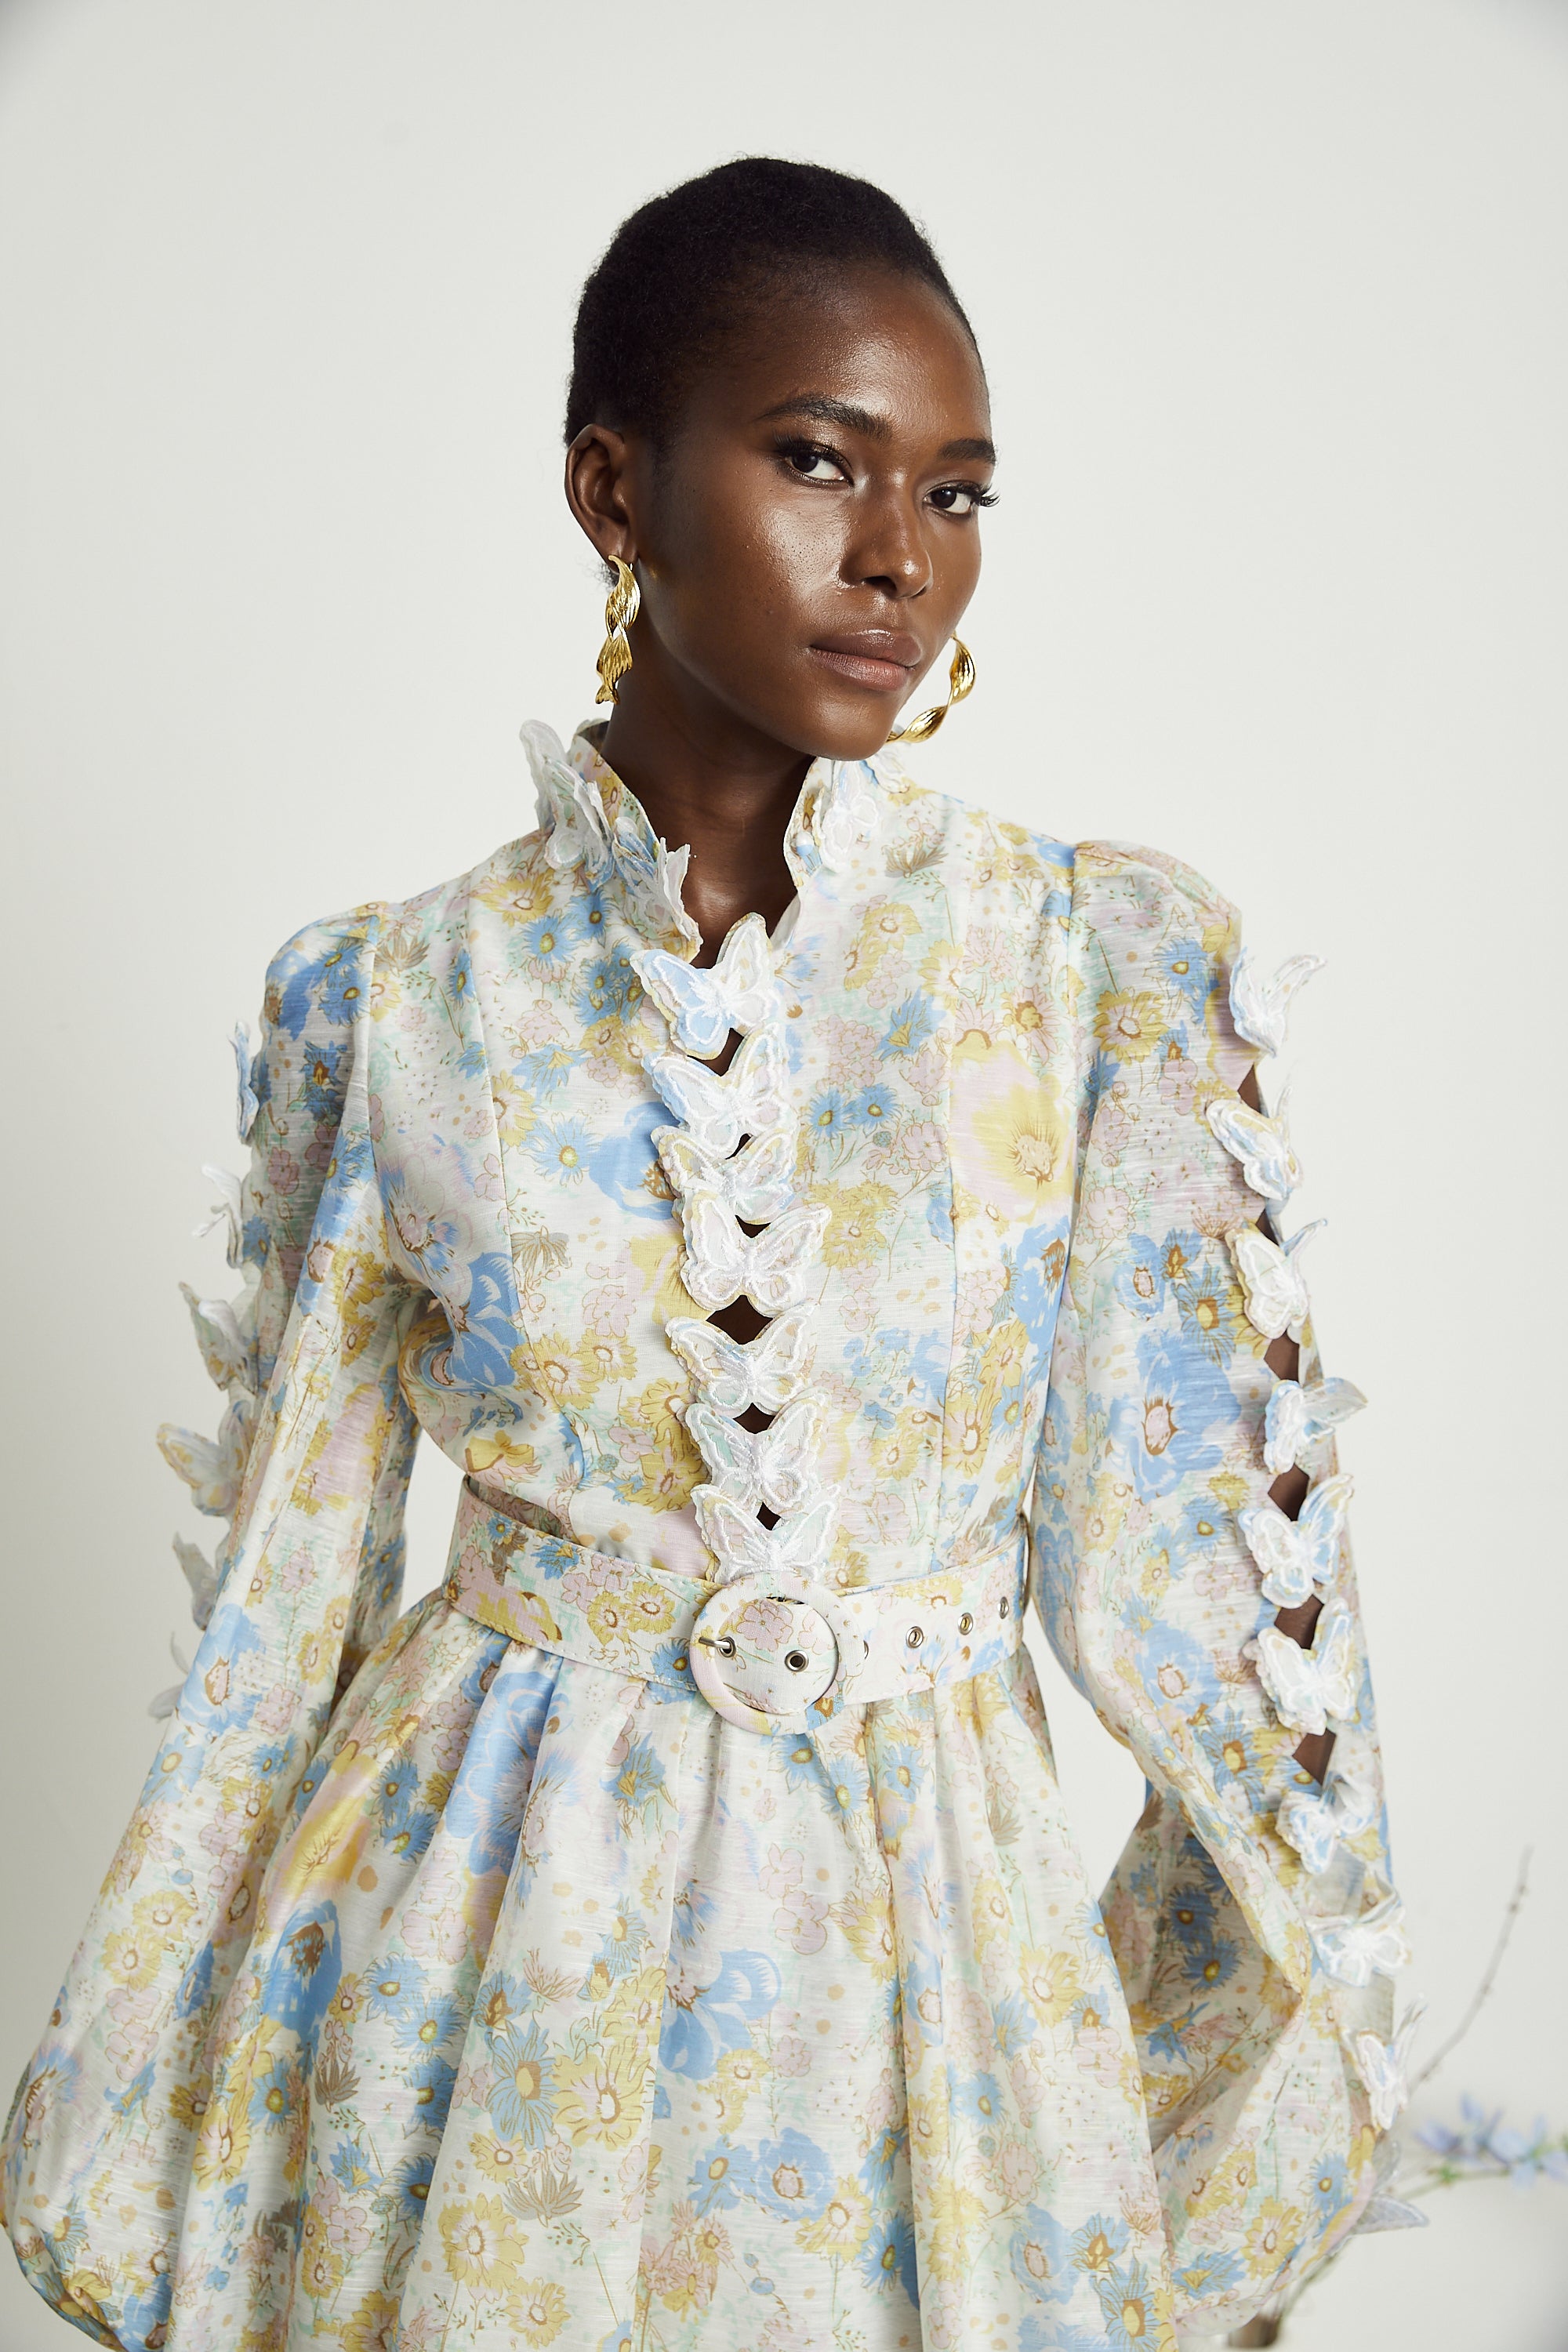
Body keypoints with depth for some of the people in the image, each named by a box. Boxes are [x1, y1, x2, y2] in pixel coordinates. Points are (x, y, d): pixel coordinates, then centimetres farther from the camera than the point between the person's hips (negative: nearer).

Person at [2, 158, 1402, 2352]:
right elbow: (285, 1582, 1)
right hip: (477, 1935, 0)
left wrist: (1321, 2014, 4)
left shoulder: (1114, 966, -9)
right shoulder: (394, 1000, -7)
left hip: (925, 1923, 1)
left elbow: (1183, 1550, -2)